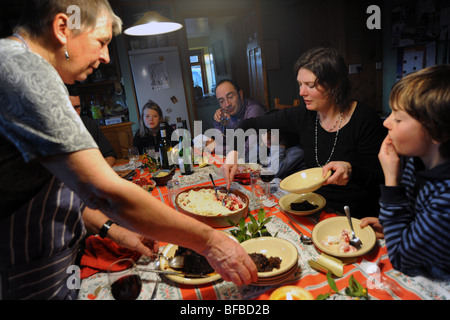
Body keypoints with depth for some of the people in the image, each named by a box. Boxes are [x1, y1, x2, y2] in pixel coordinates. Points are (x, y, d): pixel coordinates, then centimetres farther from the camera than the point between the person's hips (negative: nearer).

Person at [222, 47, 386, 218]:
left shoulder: (365, 120, -15)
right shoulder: (303, 116, -3)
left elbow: (380, 177, -11)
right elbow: (251, 124, 5)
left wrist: (351, 171, -31)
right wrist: (233, 152, -11)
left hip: (358, 217, -4)